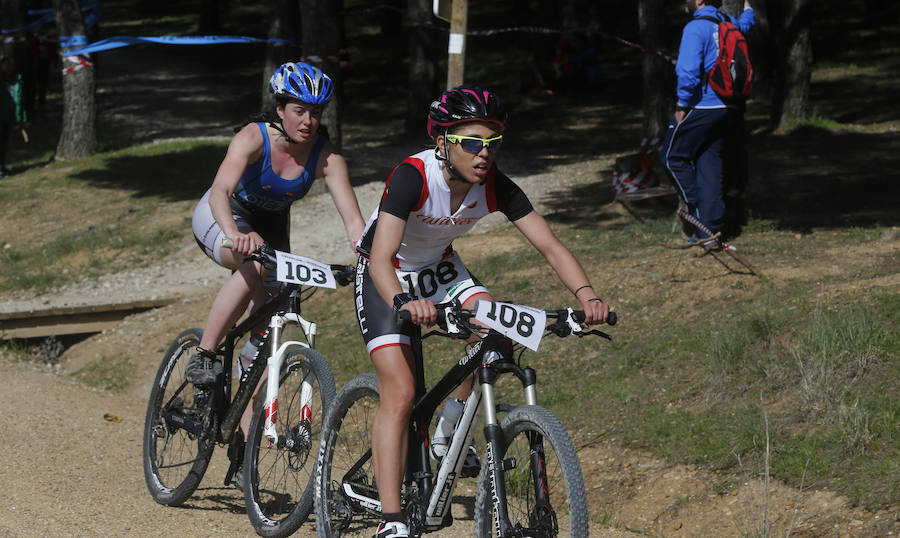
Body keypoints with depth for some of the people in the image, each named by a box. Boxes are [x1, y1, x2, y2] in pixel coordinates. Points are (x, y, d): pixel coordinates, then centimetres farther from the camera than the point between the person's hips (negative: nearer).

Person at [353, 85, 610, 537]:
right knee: (400, 394, -16)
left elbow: (549, 245, -22)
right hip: (387, 278, -5)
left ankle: (449, 428, 2)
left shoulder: (495, 187, -20)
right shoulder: (412, 176, -34)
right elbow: (381, 258, -42)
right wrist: (404, 303, -62)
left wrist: (586, 295, -39)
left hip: (439, 269, 5)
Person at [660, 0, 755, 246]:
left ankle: (701, 216, 2)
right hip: (729, 108, 7)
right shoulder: (729, 23, 10)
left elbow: (688, 71, -22)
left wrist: (682, 104, -12)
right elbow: (746, 22, 36)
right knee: (710, 163, 10)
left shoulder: (696, 28, -14)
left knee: (672, 156, 7)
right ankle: (710, 229, 7)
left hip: (702, 106, -7)